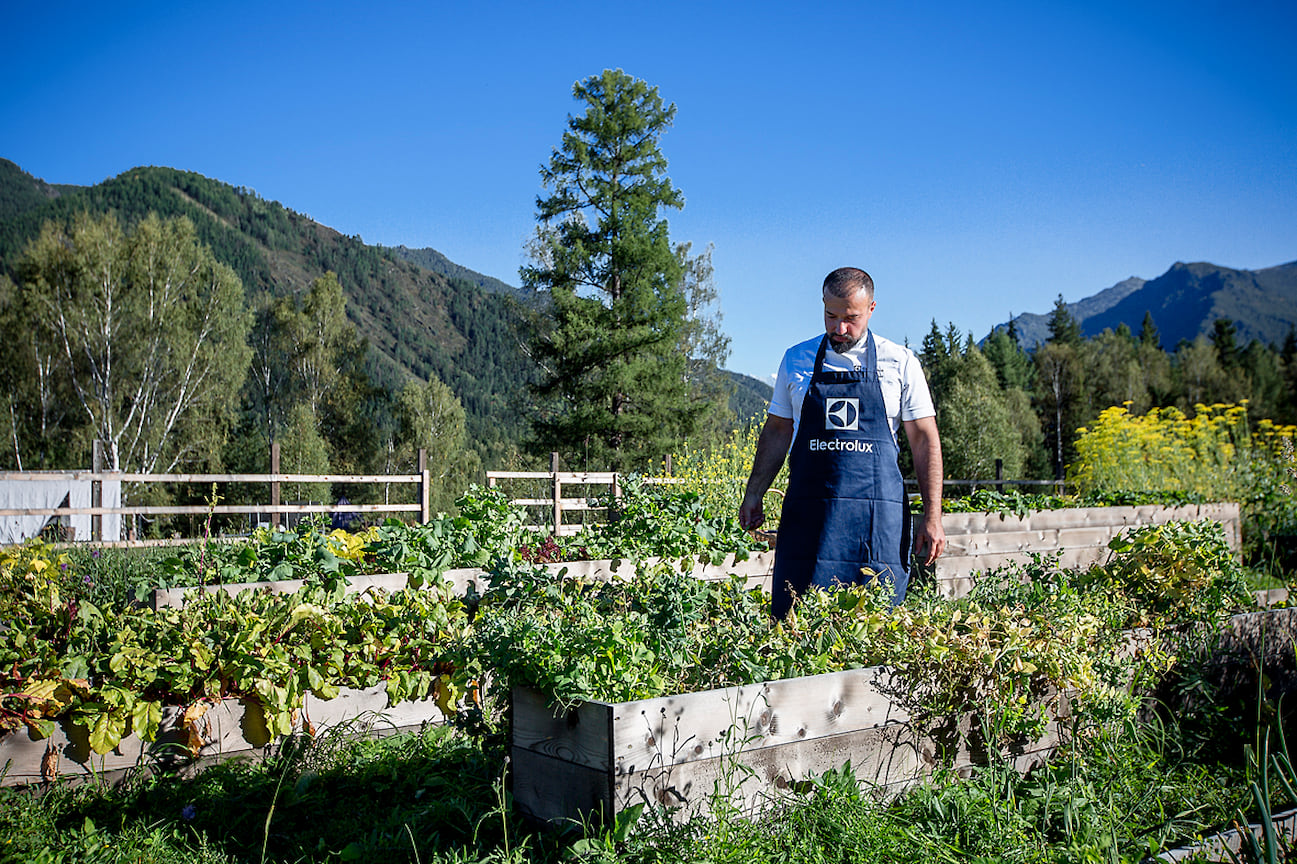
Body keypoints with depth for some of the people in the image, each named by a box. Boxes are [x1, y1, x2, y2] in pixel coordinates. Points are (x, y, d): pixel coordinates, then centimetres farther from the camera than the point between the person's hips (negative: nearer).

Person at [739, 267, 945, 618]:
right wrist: (753, 495, 13)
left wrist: (932, 516, -2)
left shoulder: (900, 363, 4)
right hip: (807, 515, 1)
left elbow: (925, 440, 4)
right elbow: (777, 431, 18)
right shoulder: (796, 360, 10)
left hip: (878, 516, -1)